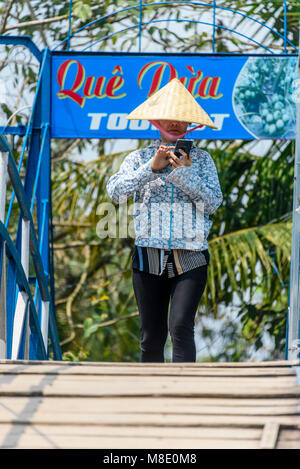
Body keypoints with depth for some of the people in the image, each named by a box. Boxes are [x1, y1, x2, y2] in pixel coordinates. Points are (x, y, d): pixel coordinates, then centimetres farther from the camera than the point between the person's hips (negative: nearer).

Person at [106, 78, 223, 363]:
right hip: (149, 256, 1)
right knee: (152, 336, 4)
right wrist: (152, 168, -13)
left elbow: (213, 202, -1)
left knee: (181, 326, -17)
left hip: (190, 257, -1)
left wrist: (184, 172, -12)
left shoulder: (201, 159, 10)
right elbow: (115, 192, -4)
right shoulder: (140, 158, 10)